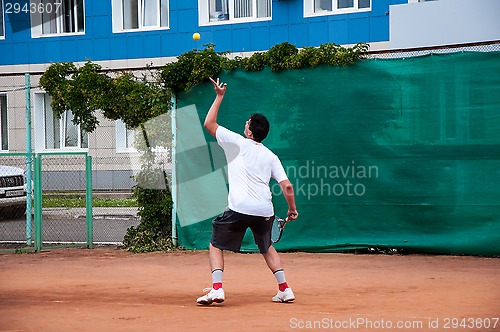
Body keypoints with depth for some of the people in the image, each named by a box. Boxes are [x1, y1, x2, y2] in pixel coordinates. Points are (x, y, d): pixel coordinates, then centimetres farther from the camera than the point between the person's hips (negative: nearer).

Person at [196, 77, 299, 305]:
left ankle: (216, 289, -9)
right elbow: (287, 186, 6)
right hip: (265, 211, 4)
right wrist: (292, 209, 21)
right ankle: (285, 289, 20)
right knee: (267, 248, 28)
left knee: (216, 245, 10)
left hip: (239, 209, -4)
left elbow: (209, 123, 12)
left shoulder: (236, 143, 4)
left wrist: (219, 96, 19)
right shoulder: (271, 156, 12)